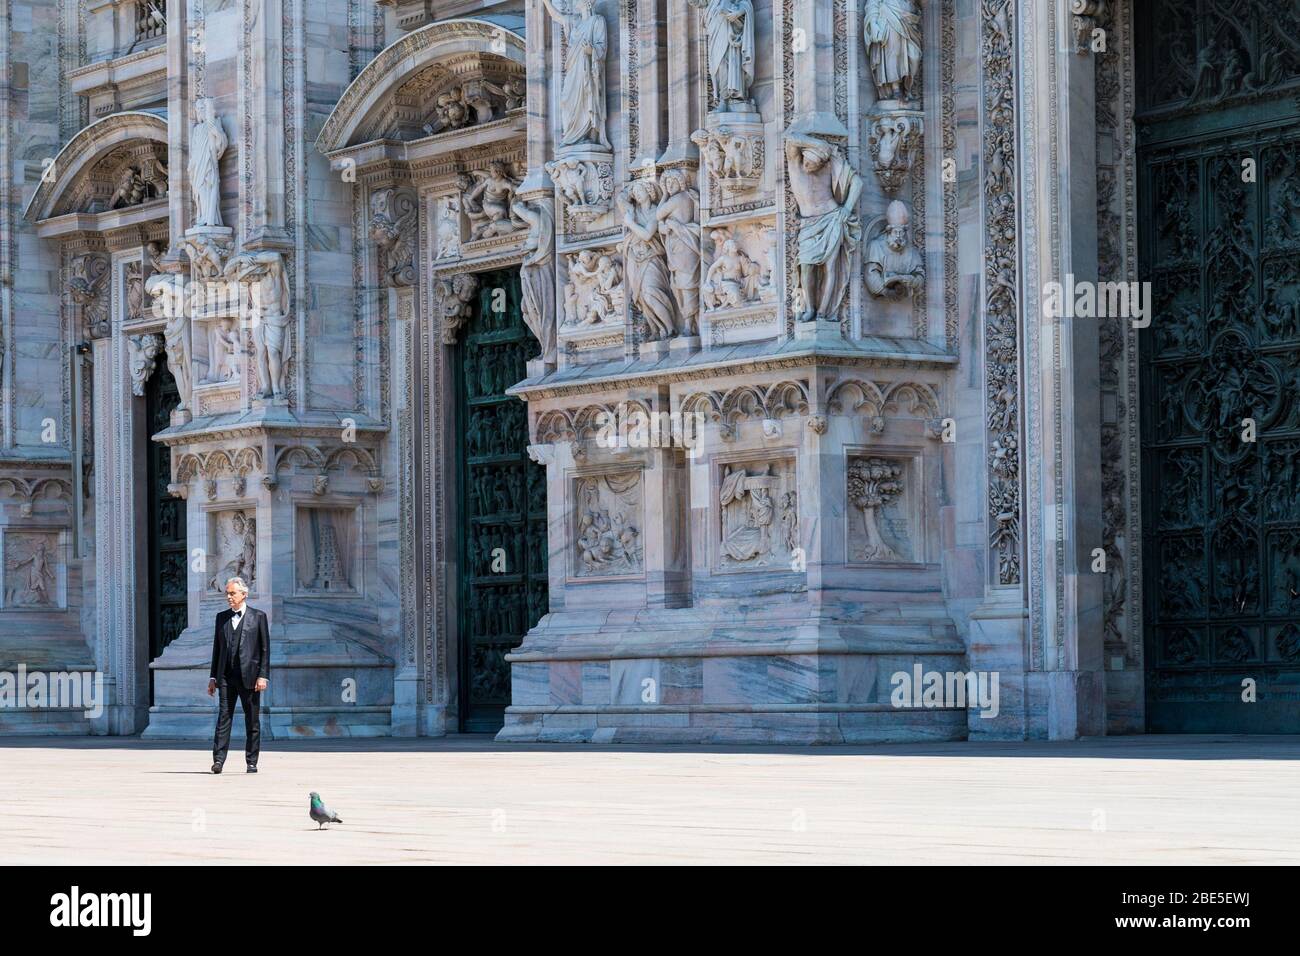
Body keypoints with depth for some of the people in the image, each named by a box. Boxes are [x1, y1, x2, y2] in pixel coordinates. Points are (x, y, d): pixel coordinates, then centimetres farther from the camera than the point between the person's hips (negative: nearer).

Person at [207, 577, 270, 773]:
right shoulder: (222, 617, 14)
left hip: (249, 676, -3)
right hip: (226, 677, 3)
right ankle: (219, 759, -11)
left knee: (252, 721, 3)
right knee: (223, 717, -6)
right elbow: (217, 648, 16)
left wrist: (263, 676, -9)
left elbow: (265, 649, -1)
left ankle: (252, 762, 9)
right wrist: (213, 677, 10)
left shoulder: (258, 616, 2)